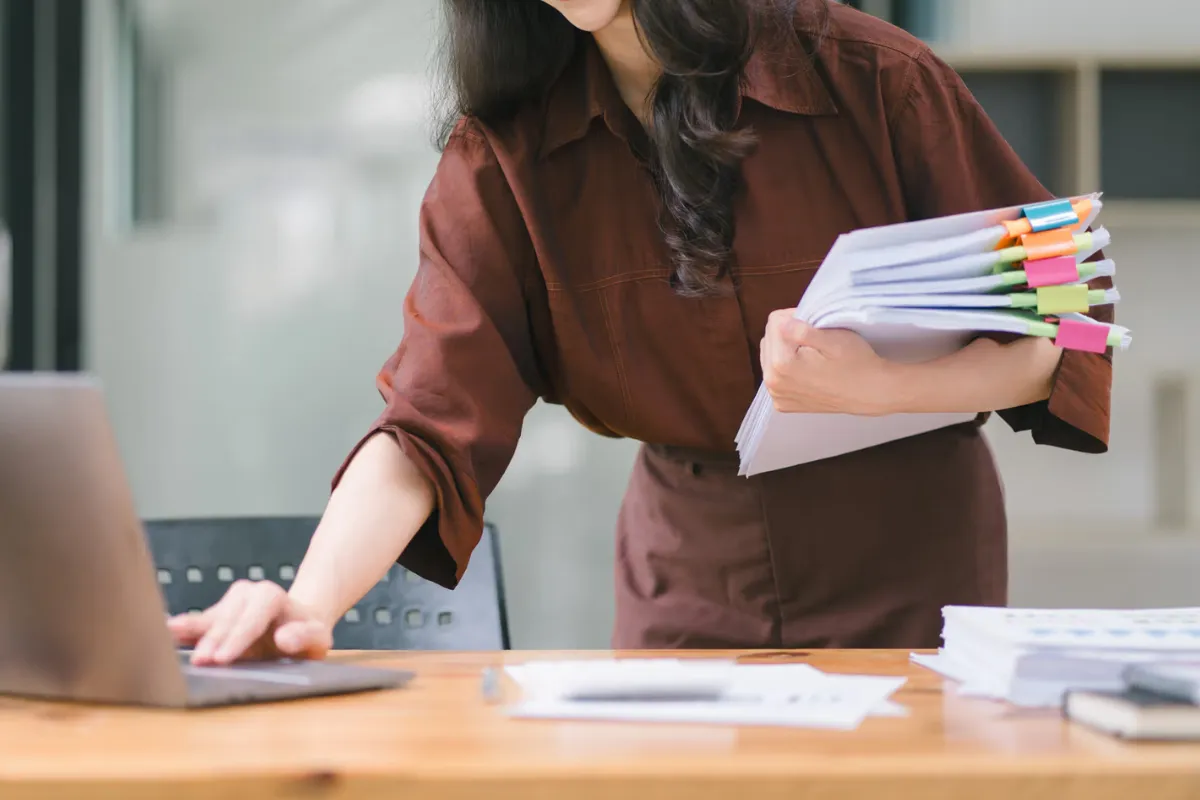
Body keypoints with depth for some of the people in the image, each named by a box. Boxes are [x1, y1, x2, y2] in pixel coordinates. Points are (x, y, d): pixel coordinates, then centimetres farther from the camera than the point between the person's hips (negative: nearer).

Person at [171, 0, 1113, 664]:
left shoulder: (872, 78, -14)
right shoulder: (504, 149, -7)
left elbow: (1063, 332, -9)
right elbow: (431, 428, -15)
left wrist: (879, 385, -27)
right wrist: (311, 602, -33)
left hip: (908, 558, -2)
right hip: (686, 573, 2)